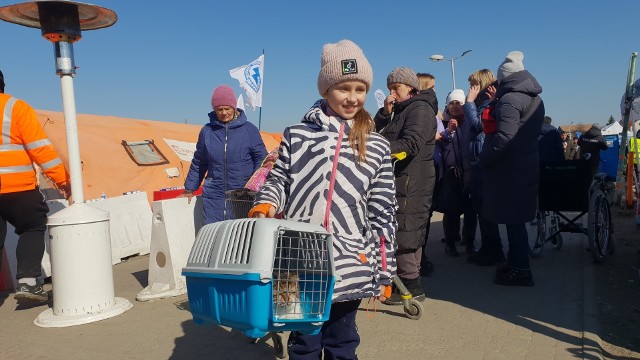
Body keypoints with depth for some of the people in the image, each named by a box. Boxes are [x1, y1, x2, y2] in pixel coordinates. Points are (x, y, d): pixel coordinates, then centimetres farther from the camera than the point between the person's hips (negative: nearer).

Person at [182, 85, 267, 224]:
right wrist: (189, 189, 19)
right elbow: (198, 163, 16)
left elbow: (261, 160, 4)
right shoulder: (207, 131, 6)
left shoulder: (249, 129, 0)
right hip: (214, 195, 2)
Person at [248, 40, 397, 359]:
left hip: (350, 267, 1)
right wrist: (265, 203, -13)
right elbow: (278, 180, 10)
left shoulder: (377, 147, 4)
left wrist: (384, 272, 5)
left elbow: (382, 214, 4)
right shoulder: (296, 136, 2)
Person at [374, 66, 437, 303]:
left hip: (412, 182, -9)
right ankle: (408, 282, 20)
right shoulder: (402, 110, 22)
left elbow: (411, 144, -22)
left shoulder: (420, 109, -7)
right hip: (401, 180, 9)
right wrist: (385, 112, 3)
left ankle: (411, 286, -2)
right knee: (409, 231, 12)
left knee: (403, 232, -9)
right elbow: (377, 132, 17)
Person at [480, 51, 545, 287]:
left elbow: (504, 137, -25)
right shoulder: (535, 99, 14)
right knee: (517, 219, 16)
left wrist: (485, 159, -15)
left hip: (509, 170, -9)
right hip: (528, 166, 9)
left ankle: (520, 269, 5)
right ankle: (516, 262, 27)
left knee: (513, 220, -2)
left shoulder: (509, 99, -15)